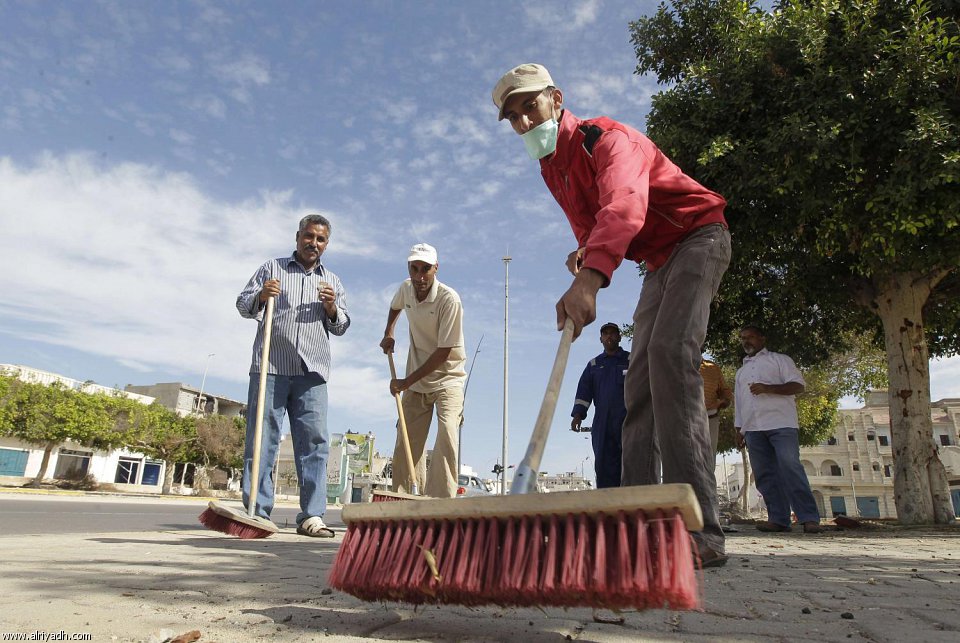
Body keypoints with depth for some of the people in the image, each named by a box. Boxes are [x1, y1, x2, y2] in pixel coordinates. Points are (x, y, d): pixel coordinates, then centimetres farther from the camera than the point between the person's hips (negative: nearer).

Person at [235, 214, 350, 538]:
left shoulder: (333, 282, 21)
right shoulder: (272, 268, 16)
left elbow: (341, 326, 17)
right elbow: (243, 304, 11)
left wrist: (332, 309, -4)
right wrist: (260, 296, -10)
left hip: (312, 371, 2)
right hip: (270, 366, -1)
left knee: (314, 441, -4)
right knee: (262, 437, -3)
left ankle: (312, 516, -2)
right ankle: (256, 512, 2)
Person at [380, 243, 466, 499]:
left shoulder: (449, 300, -22)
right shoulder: (406, 289, -3)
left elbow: (443, 352, -21)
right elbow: (395, 307, 26)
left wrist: (406, 382, -18)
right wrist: (388, 333, 10)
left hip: (447, 378, -5)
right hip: (415, 381, 6)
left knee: (446, 435, -21)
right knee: (406, 443, 4)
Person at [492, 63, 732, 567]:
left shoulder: (606, 138, -20)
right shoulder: (551, 168, 7)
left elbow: (624, 204, -42)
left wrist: (591, 277, -59)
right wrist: (584, 251, -5)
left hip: (698, 239, -9)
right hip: (658, 263, 9)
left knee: (669, 354, -29)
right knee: (639, 382, 1)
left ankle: (700, 530, -31)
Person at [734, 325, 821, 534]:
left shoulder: (779, 360, 12)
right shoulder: (741, 371, 27)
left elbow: (798, 385, 1)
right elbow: (739, 403, 26)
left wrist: (768, 388, -11)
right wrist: (739, 431, 17)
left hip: (781, 423, -5)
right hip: (753, 429, 5)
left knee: (791, 468, -16)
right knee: (765, 475, -1)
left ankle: (809, 518, -14)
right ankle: (778, 519, -1)